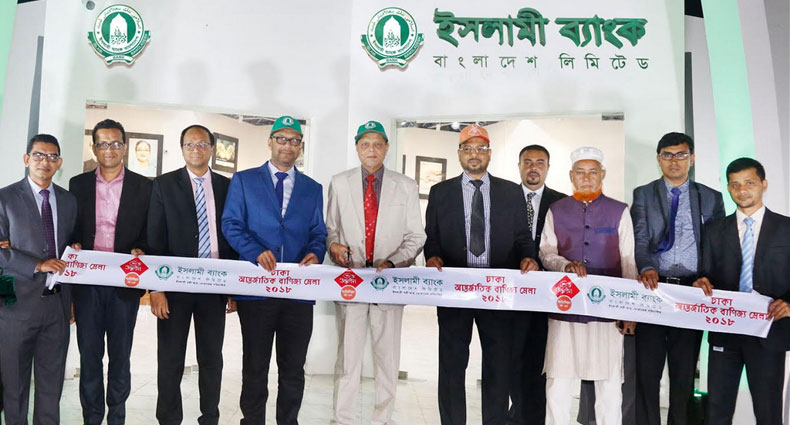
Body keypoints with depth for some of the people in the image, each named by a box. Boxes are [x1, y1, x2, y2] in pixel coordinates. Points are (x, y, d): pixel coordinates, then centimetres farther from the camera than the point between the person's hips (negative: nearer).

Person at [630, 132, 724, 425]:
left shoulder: (711, 198, 10)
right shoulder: (643, 195, 6)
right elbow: (639, 240, -6)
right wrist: (646, 268, -25)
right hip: (653, 289, -1)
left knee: (685, 373, 10)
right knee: (647, 371, 5)